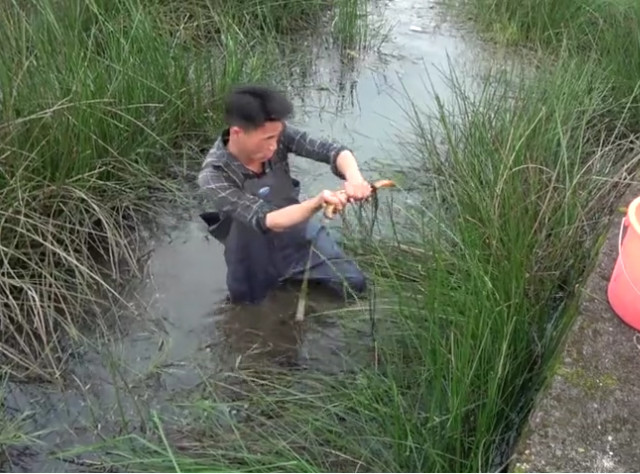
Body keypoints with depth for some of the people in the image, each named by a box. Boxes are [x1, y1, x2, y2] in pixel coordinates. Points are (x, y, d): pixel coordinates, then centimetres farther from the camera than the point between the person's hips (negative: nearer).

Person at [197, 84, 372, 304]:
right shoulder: (214, 176, -33)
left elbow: (333, 150, -25)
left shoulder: (275, 132, -24)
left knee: (354, 285, 6)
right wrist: (317, 203, -58)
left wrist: (354, 177, -49)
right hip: (257, 252, -3)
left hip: (300, 232, 3)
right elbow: (266, 221, -40)